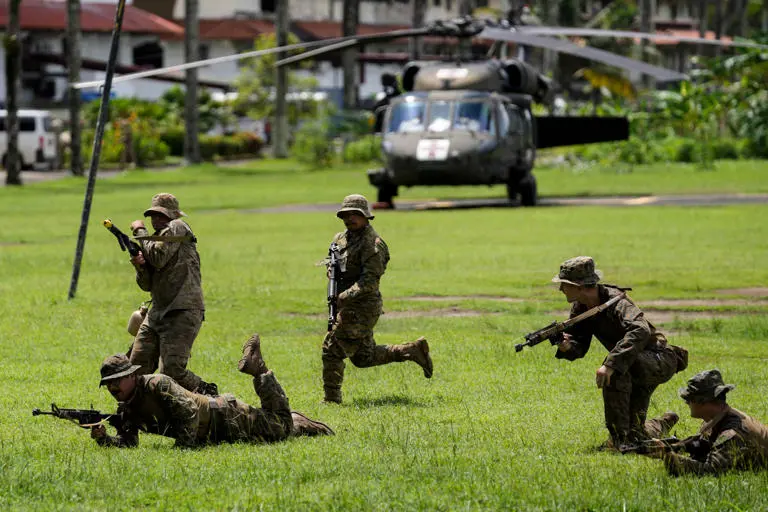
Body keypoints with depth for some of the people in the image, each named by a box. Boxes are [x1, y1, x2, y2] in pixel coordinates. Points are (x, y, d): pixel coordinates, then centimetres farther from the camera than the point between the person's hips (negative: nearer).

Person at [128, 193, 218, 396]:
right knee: (137, 369, 3)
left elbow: (158, 258, -18)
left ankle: (207, 394, 5)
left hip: (183, 313, -9)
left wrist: (141, 231, -4)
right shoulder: (159, 237, 20)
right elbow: (147, 285, 19)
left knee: (171, 372, -17)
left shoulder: (177, 228, -4)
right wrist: (140, 266, -3)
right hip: (157, 314, 9)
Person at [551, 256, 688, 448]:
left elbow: (640, 331, -46)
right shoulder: (580, 308, -3)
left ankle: (619, 438, -32)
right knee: (634, 437, 10)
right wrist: (566, 347, -28)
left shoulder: (615, 301, -28)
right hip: (635, 368, 8)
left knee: (616, 367, -39)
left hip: (659, 362, -8)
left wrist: (611, 363, -53)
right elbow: (579, 346, -3)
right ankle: (665, 423, 45)